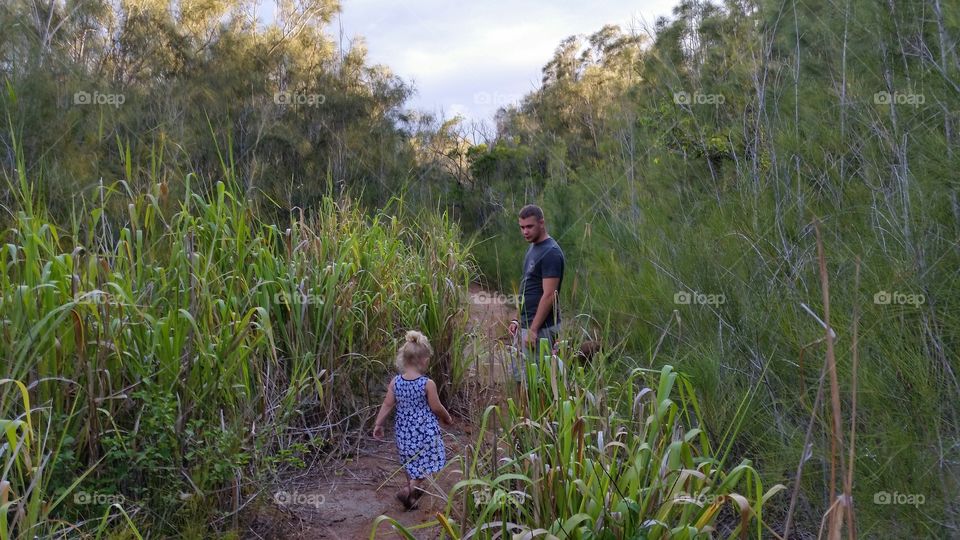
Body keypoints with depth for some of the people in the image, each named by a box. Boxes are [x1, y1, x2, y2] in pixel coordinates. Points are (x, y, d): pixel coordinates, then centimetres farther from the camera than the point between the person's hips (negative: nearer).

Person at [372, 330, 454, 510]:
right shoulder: (428, 384, -19)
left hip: (404, 430, 5)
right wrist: (447, 418, 8)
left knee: (411, 461, 22)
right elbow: (436, 408, -10)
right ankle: (409, 489, -5)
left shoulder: (395, 382, -8)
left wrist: (378, 424, 7)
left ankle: (413, 489, 35)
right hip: (425, 430, -5)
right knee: (426, 462, 10)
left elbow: (387, 405, -4)